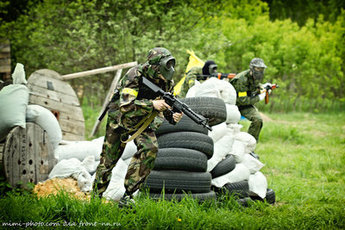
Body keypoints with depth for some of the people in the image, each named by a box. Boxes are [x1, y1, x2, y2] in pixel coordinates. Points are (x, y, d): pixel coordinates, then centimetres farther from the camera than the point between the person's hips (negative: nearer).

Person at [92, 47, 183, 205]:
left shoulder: (167, 83, -13)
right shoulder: (135, 75, -31)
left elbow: (166, 109, -2)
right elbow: (126, 105, -39)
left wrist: (173, 117, -25)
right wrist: (152, 104, -47)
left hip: (143, 122, 4)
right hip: (120, 119, -4)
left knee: (150, 149, -22)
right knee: (109, 158, 7)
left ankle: (128, 195, -15)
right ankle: (96, 195, 30)